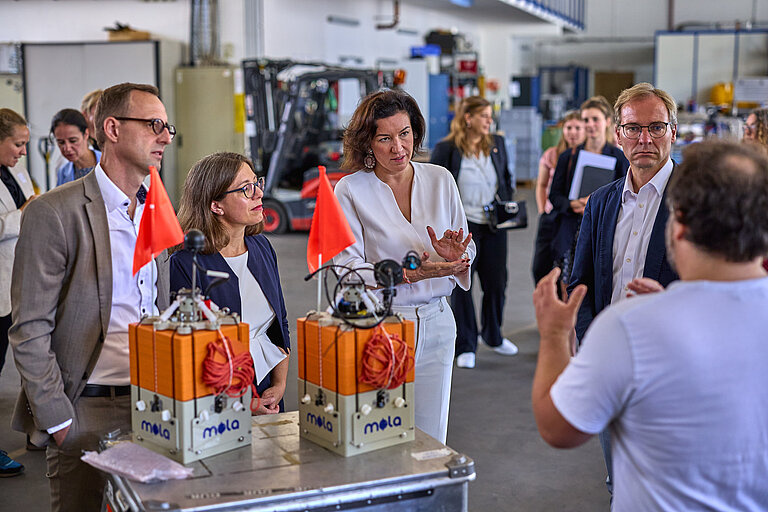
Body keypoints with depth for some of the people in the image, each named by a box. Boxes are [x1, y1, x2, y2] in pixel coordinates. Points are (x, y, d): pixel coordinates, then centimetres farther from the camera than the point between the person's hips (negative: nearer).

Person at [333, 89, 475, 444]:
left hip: (437, 325, 3)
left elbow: (468, 251, 11)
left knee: (430, 441, 9)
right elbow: (347, 268, -9)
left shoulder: (440, 179, 7)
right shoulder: (350, 191, -4)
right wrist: (411, 274, -21)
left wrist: (453, 256, -13)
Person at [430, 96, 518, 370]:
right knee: (461, 286, 2)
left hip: (494, 226, 5)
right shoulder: (445, 149, -7)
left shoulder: (497, 144, 8)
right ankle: (465, 347, 12)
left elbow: (507, 178, 20)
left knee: (496, 283, 11)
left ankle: (493, 336, 33)